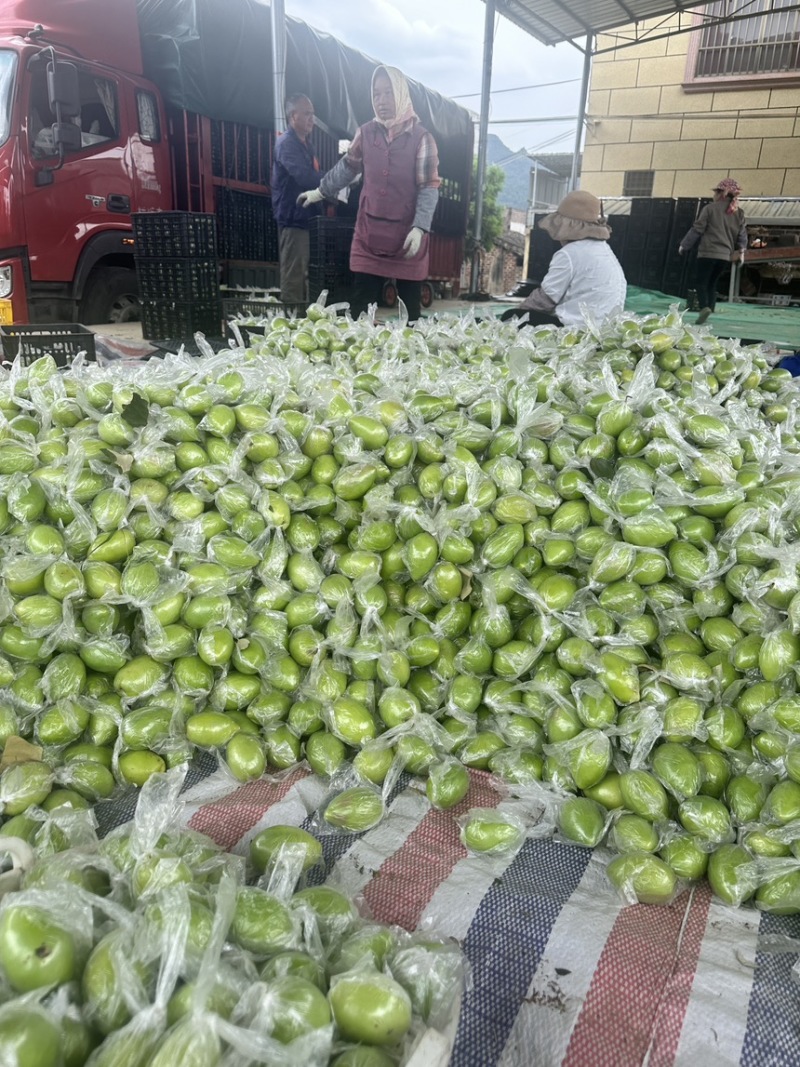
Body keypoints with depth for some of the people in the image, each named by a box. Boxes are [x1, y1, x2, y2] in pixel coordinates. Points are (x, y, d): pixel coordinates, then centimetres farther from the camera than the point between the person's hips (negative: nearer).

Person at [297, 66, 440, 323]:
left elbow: (429, 188, -8)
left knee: (410, 310, 3)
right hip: (369, 235, 3)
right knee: (360, 309, 3)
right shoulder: (365, 133, 7)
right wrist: (321, 191, 27)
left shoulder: (421, 137, -4)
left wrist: (419, 227, -19)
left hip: (408, 236, -3)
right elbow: (347, 167, 22)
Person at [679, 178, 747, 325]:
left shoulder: (710, 208, -4)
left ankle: (705, 307, -25)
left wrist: (684, 245, 5)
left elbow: (697, 229, -4)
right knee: (712, 284, 17)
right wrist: (741, 251, 26)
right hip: (725, 255, 5)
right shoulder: (739, 213, 10)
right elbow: (742, 235, 11)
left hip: (707, 252, -5)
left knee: (700, 282, -2)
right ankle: (710, 309, 9)